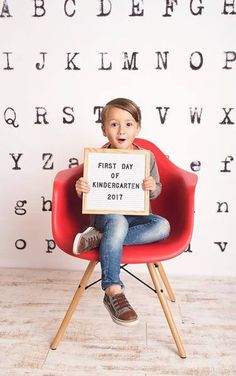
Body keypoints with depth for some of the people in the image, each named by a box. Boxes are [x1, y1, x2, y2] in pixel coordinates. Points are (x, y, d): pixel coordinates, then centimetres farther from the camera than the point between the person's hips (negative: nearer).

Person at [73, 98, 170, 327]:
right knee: (118, 222, -37)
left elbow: (156, 192, 7)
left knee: (163, 226, -26)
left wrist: (153, 188, -17)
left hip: (136, 216, 3)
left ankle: (100, 239, -25)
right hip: (105, 214, -3)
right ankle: (113, 292, -31)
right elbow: (89, 196, 3)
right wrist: (81, 190, -21)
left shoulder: (146, 156, 1)